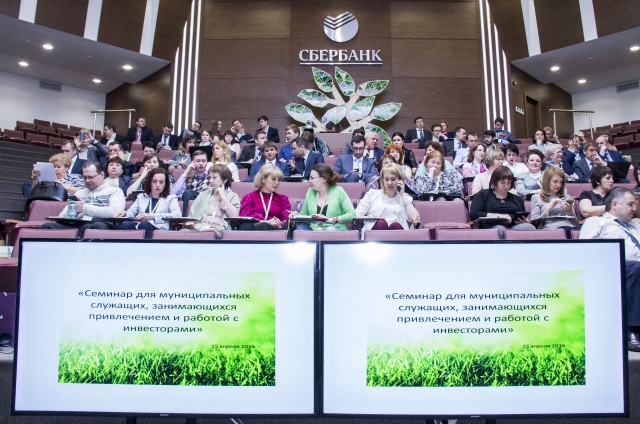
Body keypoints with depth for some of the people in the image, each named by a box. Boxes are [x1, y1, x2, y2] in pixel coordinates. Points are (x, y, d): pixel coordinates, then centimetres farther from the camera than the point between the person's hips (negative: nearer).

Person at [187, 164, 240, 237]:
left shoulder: (233, 196, 15)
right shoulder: (203, 195, 26)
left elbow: (234, 217, -3)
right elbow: (192, 215, 20)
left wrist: (223, 196, 3)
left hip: (219, 228, -4)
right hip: (201, 227, 4)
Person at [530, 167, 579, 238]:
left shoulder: (566, 197, 28)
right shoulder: (536, 197, 16)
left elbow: (576, 223, 22)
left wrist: (570, 211, 2)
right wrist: (549, 208, -6)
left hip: (571, 227, 4)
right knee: (567, 230, -42)